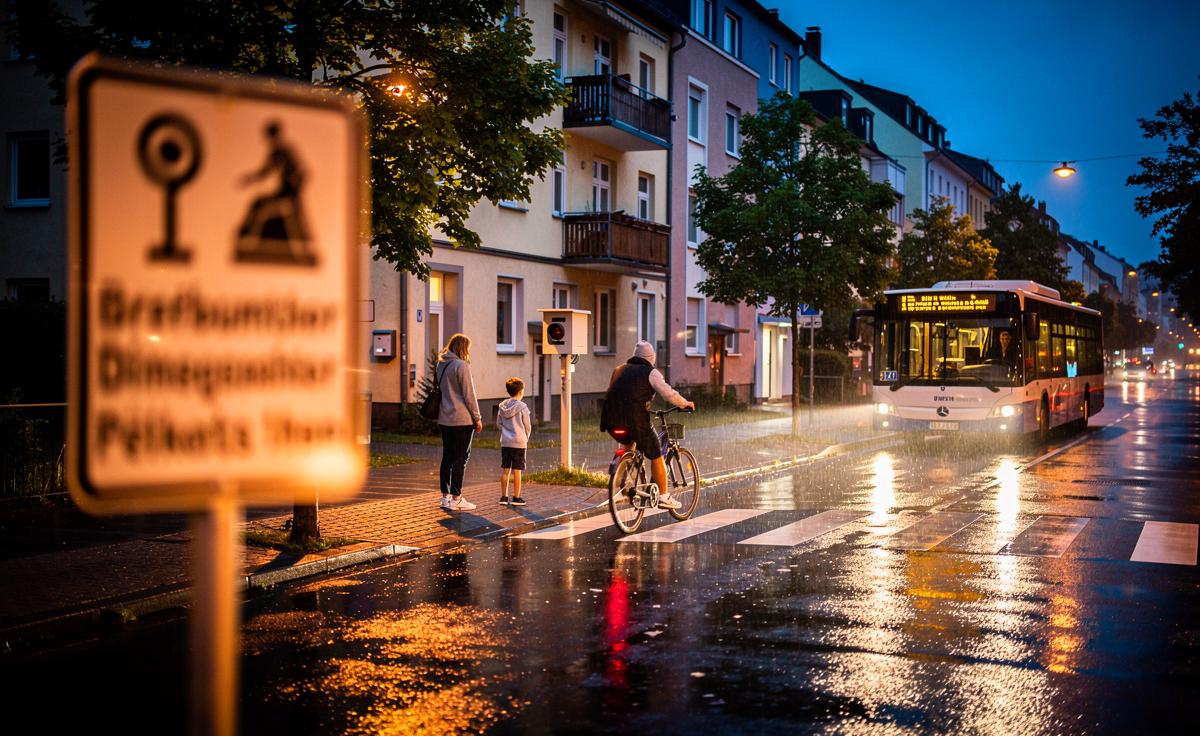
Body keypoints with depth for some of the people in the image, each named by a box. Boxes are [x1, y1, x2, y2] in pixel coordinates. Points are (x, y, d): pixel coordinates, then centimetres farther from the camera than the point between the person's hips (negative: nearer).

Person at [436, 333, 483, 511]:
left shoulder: (440, 365, 13)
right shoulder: (461, 365, -12)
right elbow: (469, 394, -12)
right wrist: (477, 418, -6)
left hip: (444, 418, 8)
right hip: (462, 418, -8)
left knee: (447, 456, 12)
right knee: (461, 457, -3)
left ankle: (445, 496, 15)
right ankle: (456, 499, -3)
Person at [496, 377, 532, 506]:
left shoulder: (502, 406, 4)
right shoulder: (522, 407, -10)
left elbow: (498, 423, 9)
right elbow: (527, 426, -5)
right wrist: (526, 438, 13)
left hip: (505, 442, 5)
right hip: (518, 442, -5)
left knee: (505, 470, 9)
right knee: (517, 470, 0)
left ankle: (504, 497, 13)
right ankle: (516, 498, 3)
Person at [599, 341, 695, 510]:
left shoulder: (619, 370, 20)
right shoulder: (650, 372, 3)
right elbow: (669, 393, -5)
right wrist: (685, 404, 13)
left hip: (611, 421, 6)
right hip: (635, 420, -6)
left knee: (628, 443, 35)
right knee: (656, 457, 12)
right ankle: (663, 497, 15)